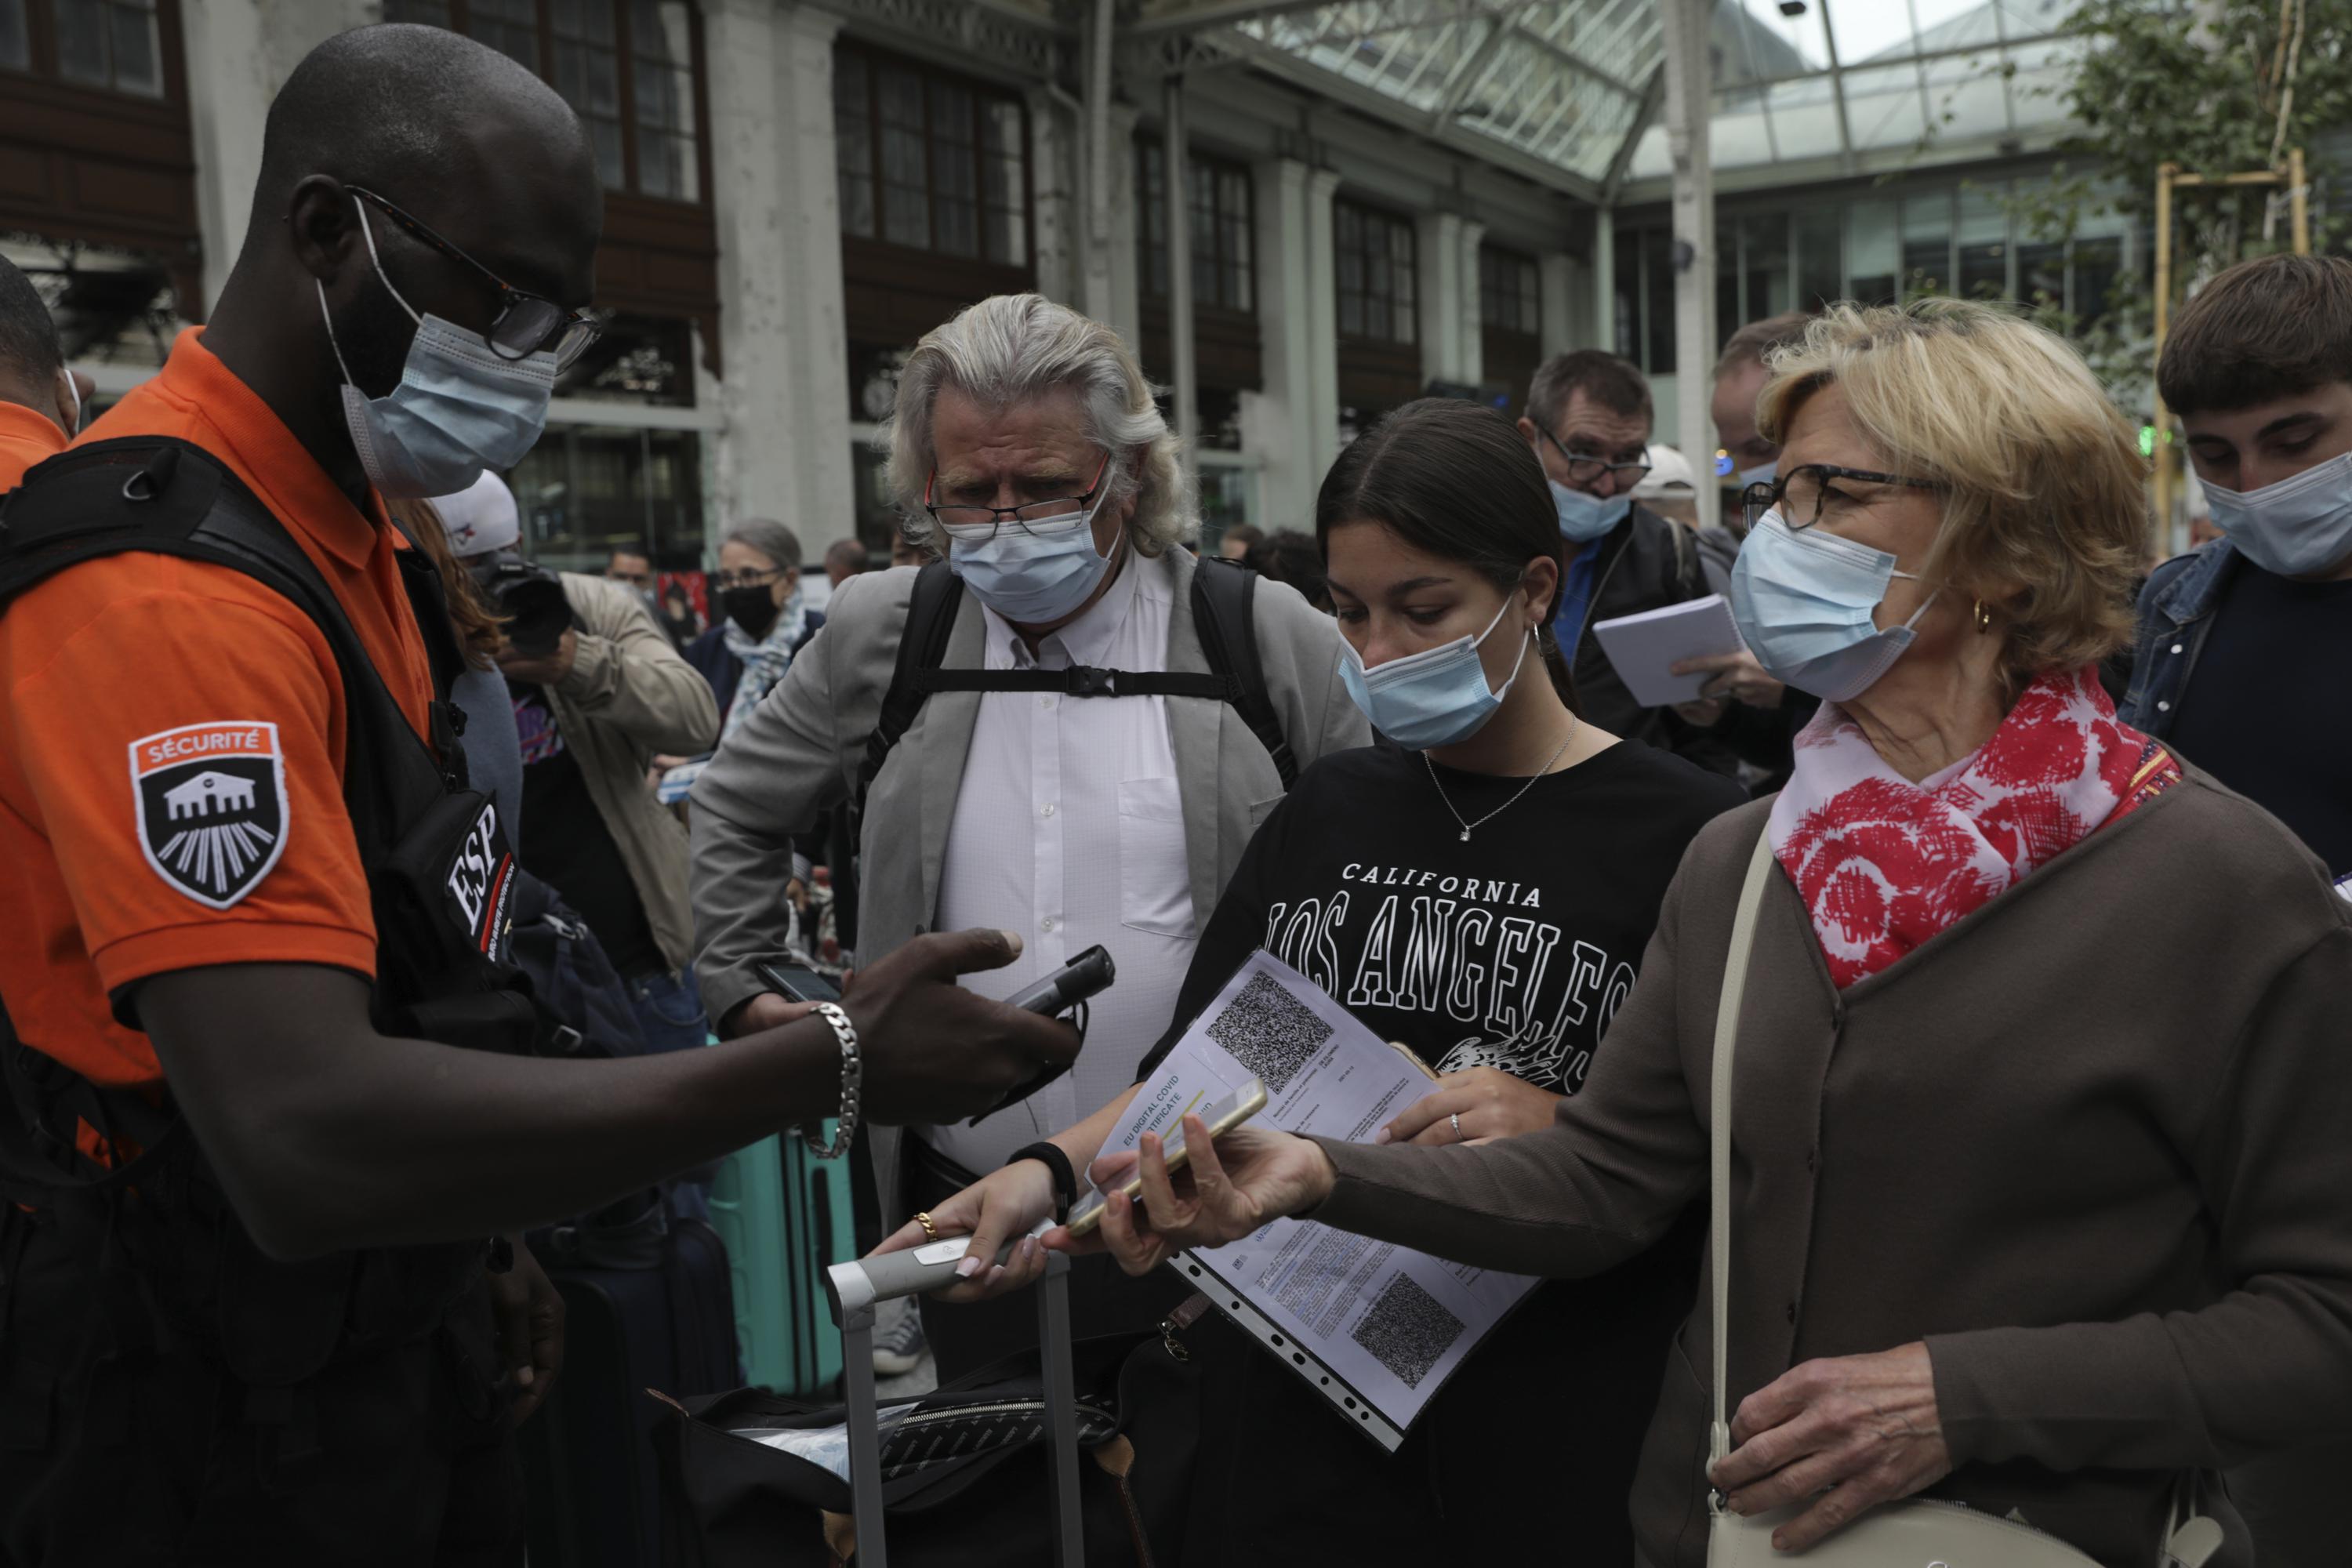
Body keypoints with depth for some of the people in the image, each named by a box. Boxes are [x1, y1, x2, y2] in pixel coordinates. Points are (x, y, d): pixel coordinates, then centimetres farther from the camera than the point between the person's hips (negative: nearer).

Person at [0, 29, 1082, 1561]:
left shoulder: (345, 535, 7)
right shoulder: (164, 586, -26)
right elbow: (306, 1136, -36)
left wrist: (480, 1248, 13)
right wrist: (837, 1060, -34)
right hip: (222, 1442, -9)